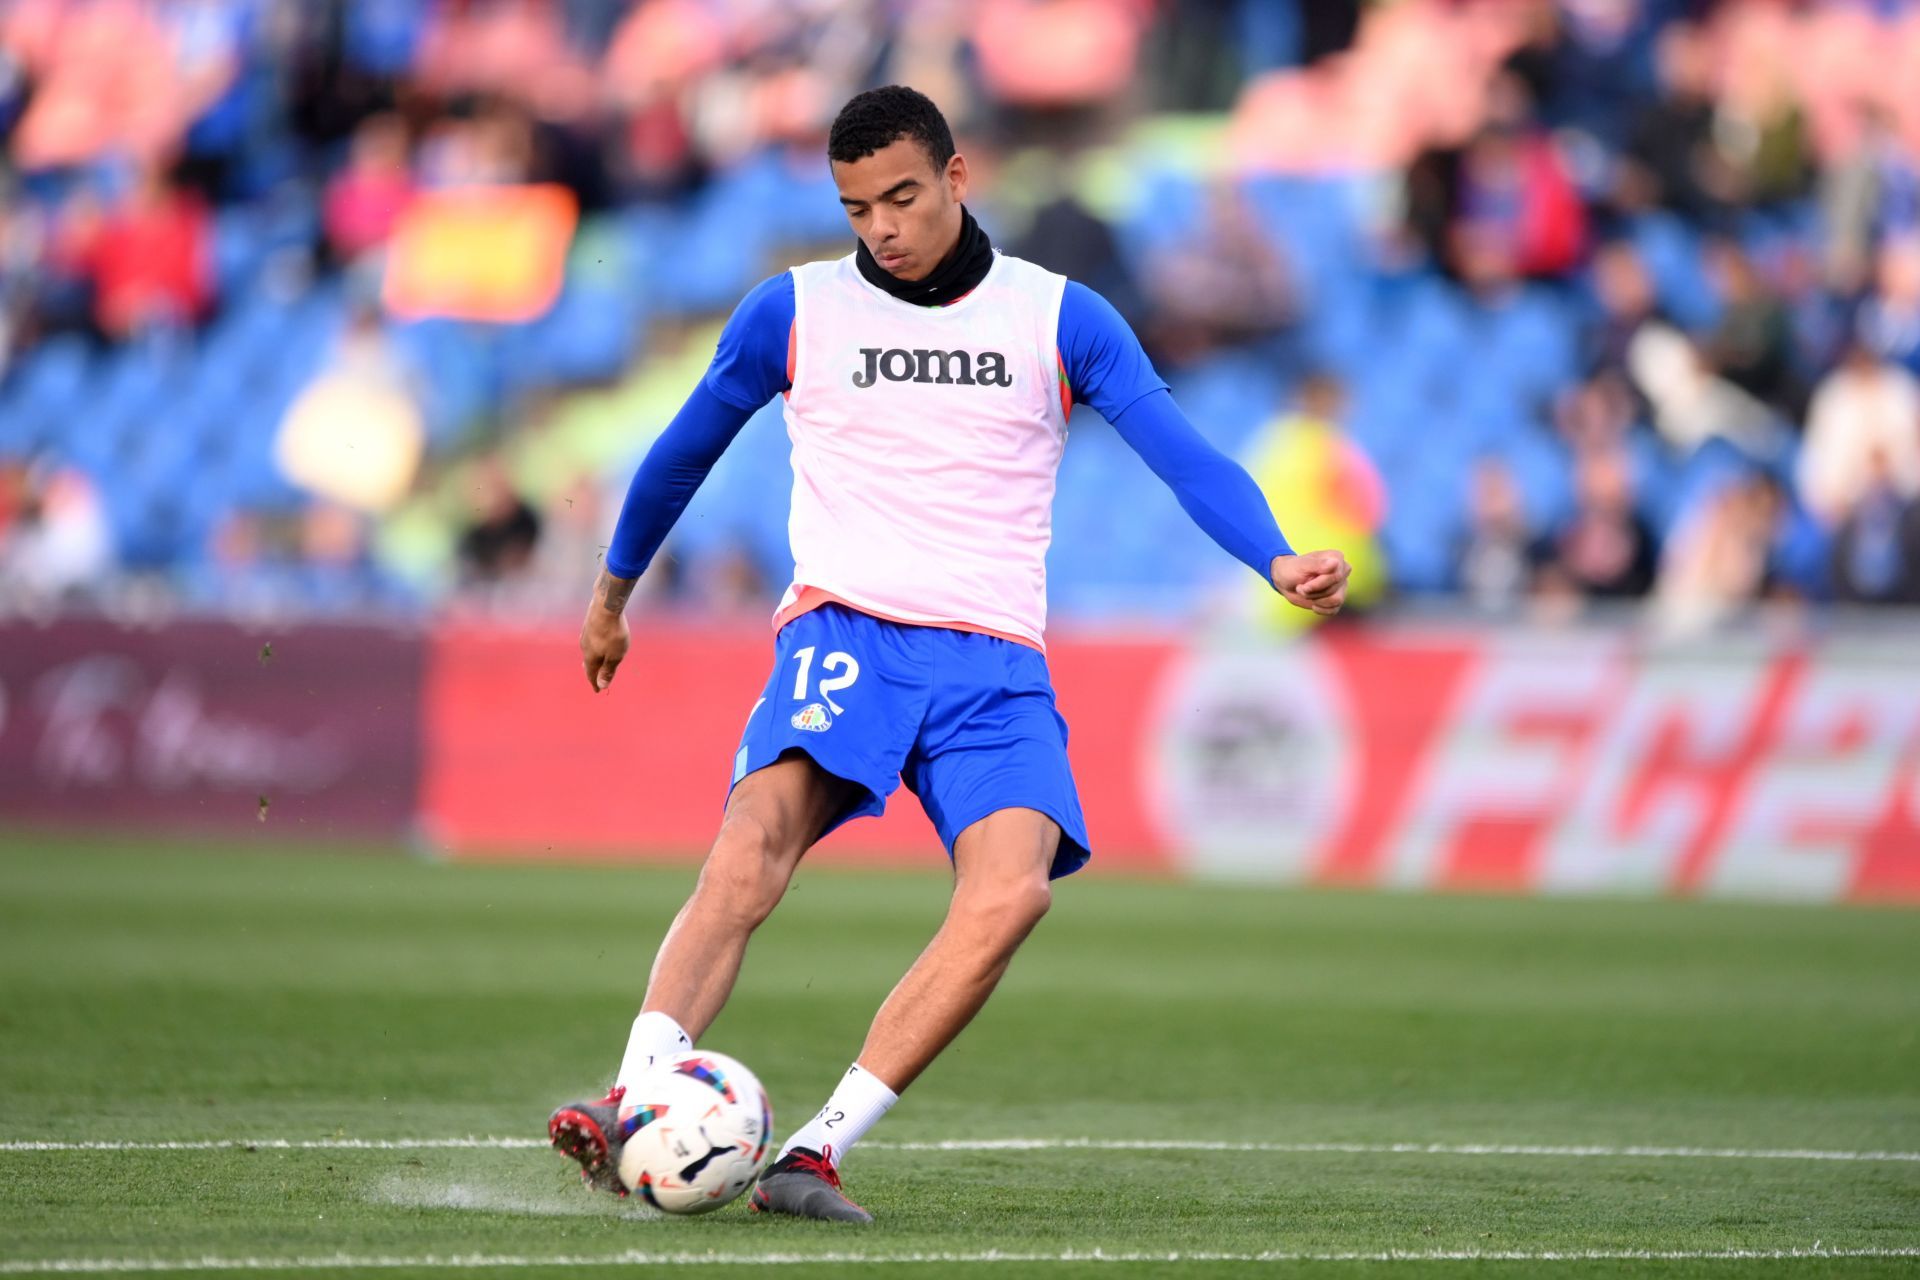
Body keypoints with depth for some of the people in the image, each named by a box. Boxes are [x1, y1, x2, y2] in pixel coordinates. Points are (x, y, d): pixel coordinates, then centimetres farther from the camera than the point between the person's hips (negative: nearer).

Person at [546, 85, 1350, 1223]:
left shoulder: (1059, 319, 8)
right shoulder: (794, 312, 10)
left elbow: (1181, 451, -2)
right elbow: (685, 451, 24)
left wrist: (1280, 559, -19)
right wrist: (613, 594, 33)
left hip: (994, 661, 0)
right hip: (842, 630, 0)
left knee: (1013, 888, -27)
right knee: (757, 840, -30)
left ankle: (820, 1151, -27)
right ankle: (632, 1110, -43)